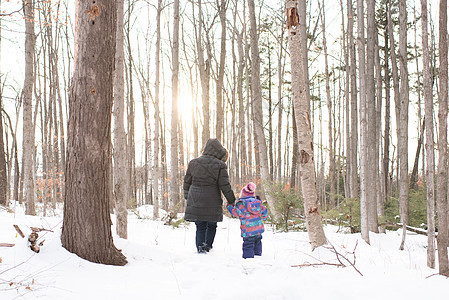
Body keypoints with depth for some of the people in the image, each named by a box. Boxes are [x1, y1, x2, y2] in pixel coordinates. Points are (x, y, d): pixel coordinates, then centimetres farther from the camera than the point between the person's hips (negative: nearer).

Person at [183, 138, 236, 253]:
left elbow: (187, 182, 11)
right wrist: (231, 200, 6)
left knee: (200, 227, 11)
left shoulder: (193, 163, 6)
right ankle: (208, 246, 8)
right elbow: (225, 186, -5)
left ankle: (200, 247, 2)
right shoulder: (220, 165, -6)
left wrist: (187, 196, 22)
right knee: (212, 226, 15)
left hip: (195, 202, 3)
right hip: (212, 202, -3)